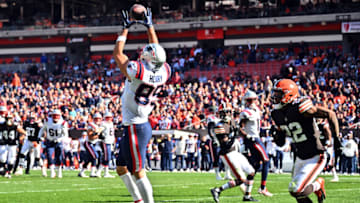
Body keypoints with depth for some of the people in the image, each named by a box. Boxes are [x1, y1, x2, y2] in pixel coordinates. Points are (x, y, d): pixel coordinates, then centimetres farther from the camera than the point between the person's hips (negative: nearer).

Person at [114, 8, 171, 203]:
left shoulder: (137, 72, -20)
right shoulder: (163, 73, -2)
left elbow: (117, 53, -4)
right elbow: (157, 51, 18)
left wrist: (126, 28, 7)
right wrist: (149, 26, 26)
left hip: (135, 128, -8)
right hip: (144, 125, 8)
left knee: (138, 172, -5)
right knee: (121, 168, 17)